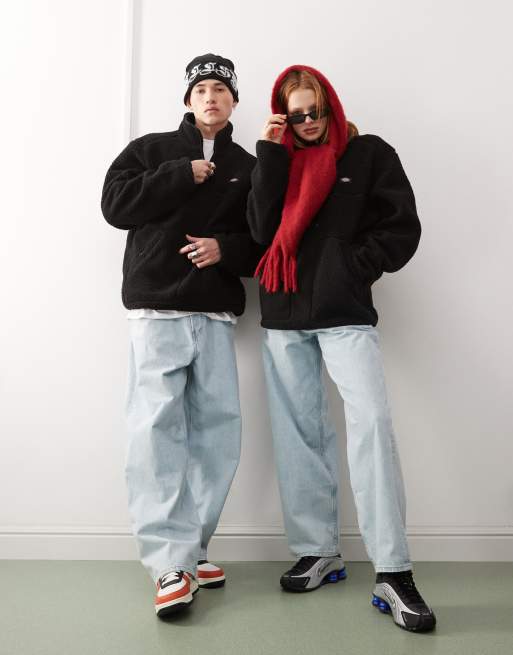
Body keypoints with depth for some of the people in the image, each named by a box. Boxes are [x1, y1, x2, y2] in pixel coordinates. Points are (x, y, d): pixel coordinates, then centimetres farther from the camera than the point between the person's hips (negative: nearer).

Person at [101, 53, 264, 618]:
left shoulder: (248, 168, 16)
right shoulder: (151, 149, 12)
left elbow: (266, 240, 13)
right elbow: (116, 204, -2)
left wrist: (227, 249, -7)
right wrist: (183, 176, -5)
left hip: (217, 316, 3)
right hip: (157, 310, -2)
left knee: (217, 432, 0)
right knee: (157, 427, -12)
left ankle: (189, 550, 12)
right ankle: (171, 564, -8)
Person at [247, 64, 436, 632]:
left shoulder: (369, 153, 7)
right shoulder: (278, 159, 15)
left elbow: (402, 227, 2)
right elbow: (263, 230, 0)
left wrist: (352, 269, -7)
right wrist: (270, 155, -3)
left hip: (344, 313, -3)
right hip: (283, 315, 4)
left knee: (371, 420, -17)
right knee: (298, 432, 4)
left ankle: (392, 572, -10)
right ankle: (318, 552, 17)